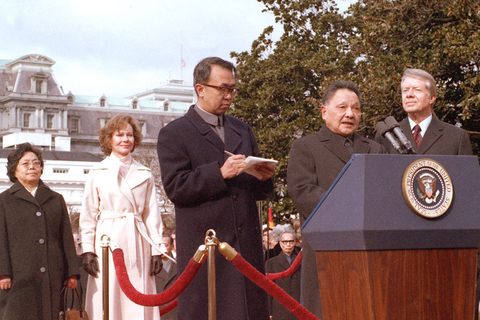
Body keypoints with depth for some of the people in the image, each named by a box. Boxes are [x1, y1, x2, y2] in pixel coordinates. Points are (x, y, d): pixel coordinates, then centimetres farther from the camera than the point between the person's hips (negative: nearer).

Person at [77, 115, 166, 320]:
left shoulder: (144, 175, 12)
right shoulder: (97, 173, 6)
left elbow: (152, 215, 12)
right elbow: (88, 215, 5)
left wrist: (157, 250, 4)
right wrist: (87, 249, -4)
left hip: (137, 245, 2)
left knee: (138, 303, 0)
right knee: (107, 302, -4)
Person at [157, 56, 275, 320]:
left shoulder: (242, 131, 21)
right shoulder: (175, 133, 3)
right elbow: (175, 188, -9)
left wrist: (263, 178, -2)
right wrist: (220, 173, -18)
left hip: (247, 243, 5)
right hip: (203, 245, -5)